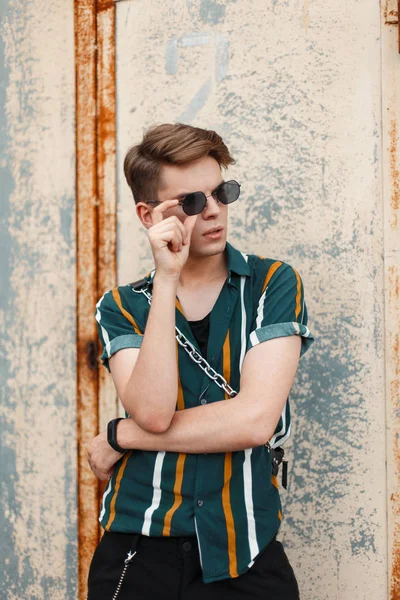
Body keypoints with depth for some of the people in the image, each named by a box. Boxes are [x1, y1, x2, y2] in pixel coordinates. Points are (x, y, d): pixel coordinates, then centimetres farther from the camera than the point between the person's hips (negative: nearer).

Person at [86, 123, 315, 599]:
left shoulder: (273, 284, -2)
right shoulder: (121, 307, 3)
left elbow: (255, 420, -14)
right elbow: (153, 412, -15)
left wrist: (119, 436, -7)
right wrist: (167, 279, -17)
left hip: (244, 554, -1)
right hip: (139, 547, 1)